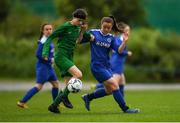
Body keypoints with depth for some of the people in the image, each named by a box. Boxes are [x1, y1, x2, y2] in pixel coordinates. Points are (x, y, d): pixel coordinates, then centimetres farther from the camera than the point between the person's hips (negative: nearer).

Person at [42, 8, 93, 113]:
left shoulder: (77, 28, 10)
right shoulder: (65, 27, -11)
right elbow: (51, 37, -8)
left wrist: (82, 31, 4)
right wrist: (45, 52, -16)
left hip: (69, 58, 8)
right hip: (61, 56, -8)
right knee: (78, 74, -26)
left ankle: (53, 106, 13)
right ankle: (64, 96, -13)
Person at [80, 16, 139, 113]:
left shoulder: (111, 38, 7)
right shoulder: (93, 33, -5)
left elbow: (119, 50, -5)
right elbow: (79, 41, -5)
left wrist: (124, 42, -20)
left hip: (107, 66, 7)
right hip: (97, 66, -7)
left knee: (109, 90, 13)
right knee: (114, 84, -14)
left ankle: (88, 97, 31)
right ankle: (125, 109, -8)